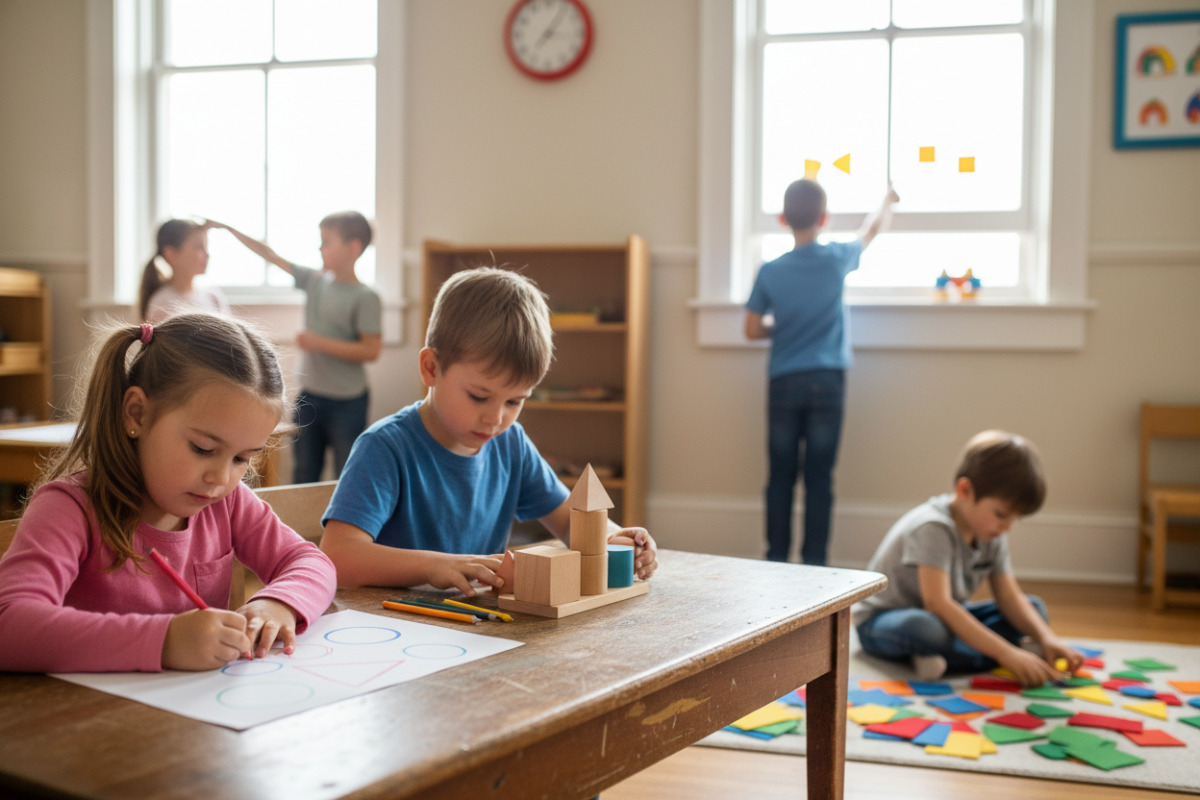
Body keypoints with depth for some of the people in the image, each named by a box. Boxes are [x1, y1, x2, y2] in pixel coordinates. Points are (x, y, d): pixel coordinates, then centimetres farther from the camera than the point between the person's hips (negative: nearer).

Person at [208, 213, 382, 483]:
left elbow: (371, 350, -17)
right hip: (308, 397, 6)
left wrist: (320, 343, -19)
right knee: (303, 479, 13)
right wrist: (226, 227, 11)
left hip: (346, 402, -6)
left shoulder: (365, 297, -12)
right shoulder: (314, 281, 5)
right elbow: (269, 254, 11)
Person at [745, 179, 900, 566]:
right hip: (827, 381, -1)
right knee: (819, 479, 3)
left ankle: (776, 559, 12)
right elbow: (872, 231, 18)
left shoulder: (770, 271, -3)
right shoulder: (837, 258, -3)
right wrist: (888, 200, 36)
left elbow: (753, 329, 0)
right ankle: (814, 563, 6)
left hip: (784, 383, 1)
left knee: (780, 477, 7)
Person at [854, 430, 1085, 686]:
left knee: (1034, 608, 0)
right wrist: (1006, 654, -40)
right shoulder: (933, 528, -28)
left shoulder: (992, 535, -2)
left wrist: (1047, 638, -21)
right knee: (923, 627, -42)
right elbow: (937, 603, -37)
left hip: (944, 619, 9)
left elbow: (1009, 597, -2)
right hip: (880, 621, -9)